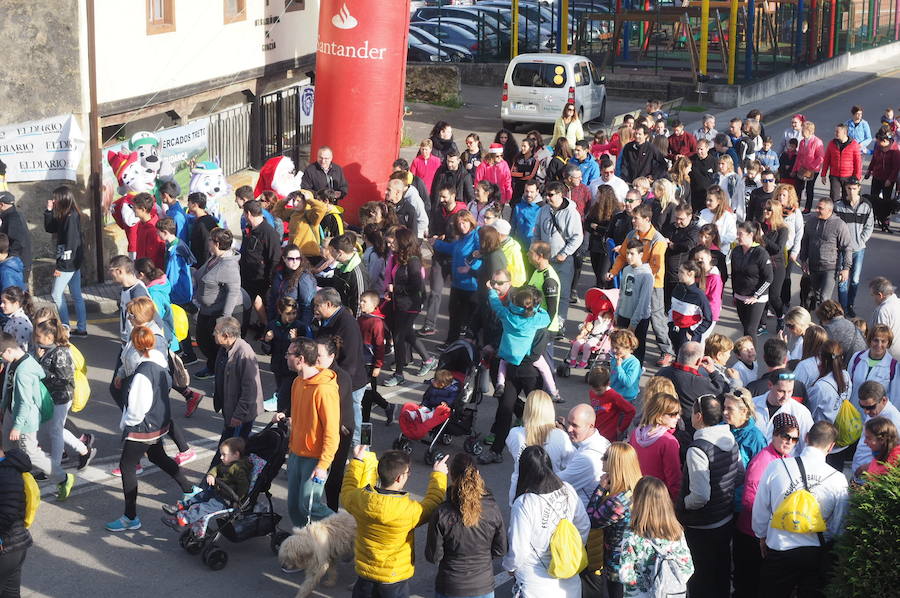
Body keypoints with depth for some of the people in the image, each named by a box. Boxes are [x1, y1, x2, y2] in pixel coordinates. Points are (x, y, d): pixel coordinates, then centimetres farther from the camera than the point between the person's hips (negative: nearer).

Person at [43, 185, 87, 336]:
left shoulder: (71, 217, -18)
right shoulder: (64, 216, 9)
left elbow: (70, 243, -21)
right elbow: (49, 228, 20)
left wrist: (60, 266, -20)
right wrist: (49, 210, 6)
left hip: (68, 262, -9)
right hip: (74, 262, 9)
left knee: (56, 294, -2)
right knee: (76, 296, 12)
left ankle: (66, 327, 2)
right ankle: (81, 328, 17)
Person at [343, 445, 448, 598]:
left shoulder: (359, 499, -17)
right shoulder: (409, 510, -28)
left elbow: (347, 493, 9)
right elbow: (431, 505, -6)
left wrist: (356, 461, 19)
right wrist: (438, 475, 7)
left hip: (365, 574, 4)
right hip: (394, 579, -4)